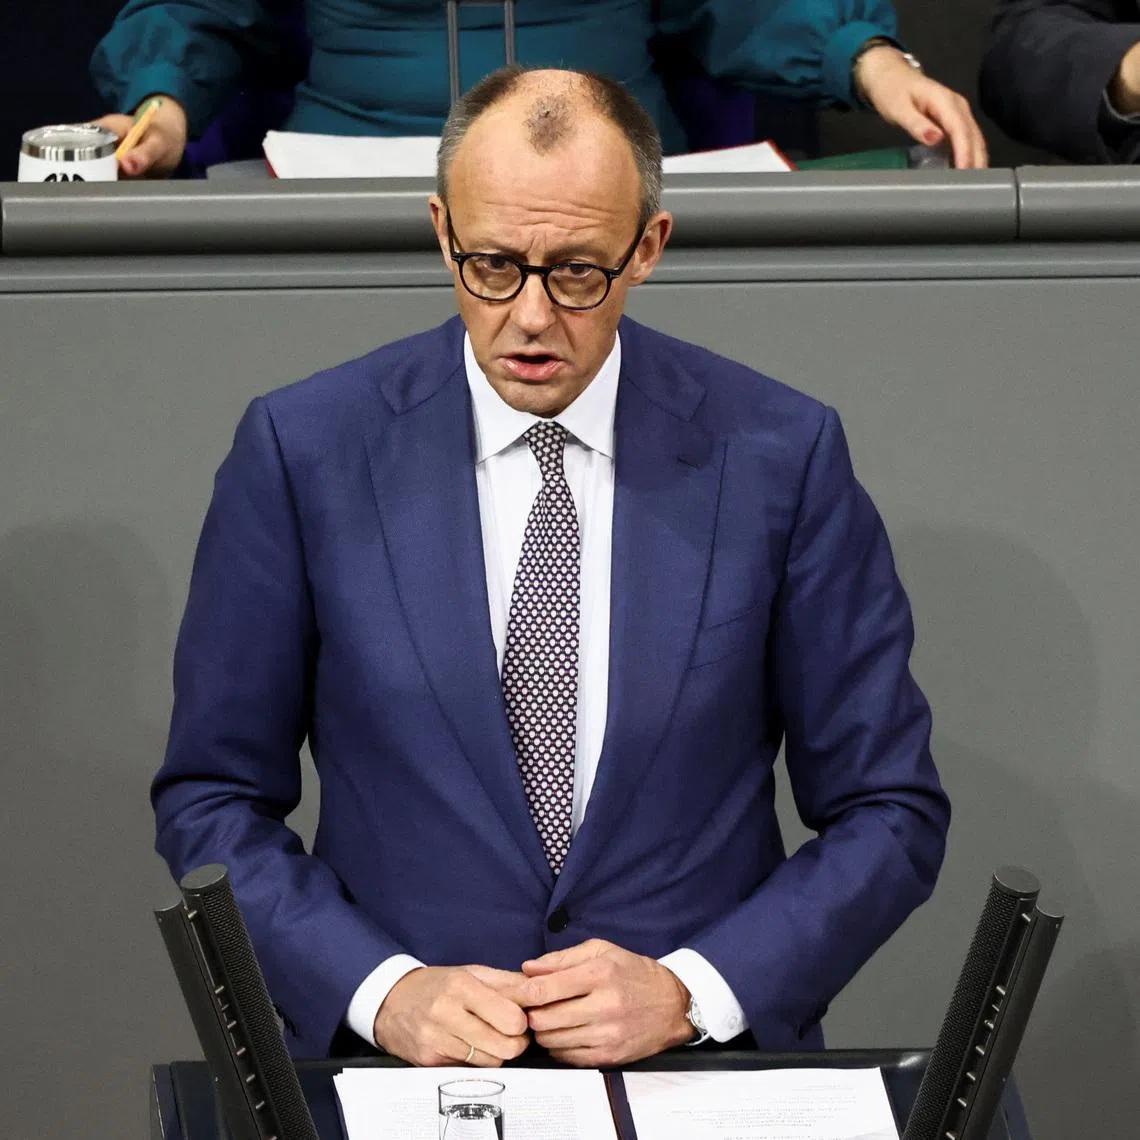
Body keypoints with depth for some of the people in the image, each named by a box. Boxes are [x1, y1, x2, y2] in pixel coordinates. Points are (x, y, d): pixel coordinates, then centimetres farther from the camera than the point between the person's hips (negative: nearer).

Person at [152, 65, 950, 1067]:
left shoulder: (780, 455, 1)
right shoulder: (302, 452, 0)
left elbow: (888, 813, 6)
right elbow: (213, 798, 6)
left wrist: (689, 992, -8)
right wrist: (382, 989, -9)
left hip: (699, 1055, 1)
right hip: (400, 1055, 0)